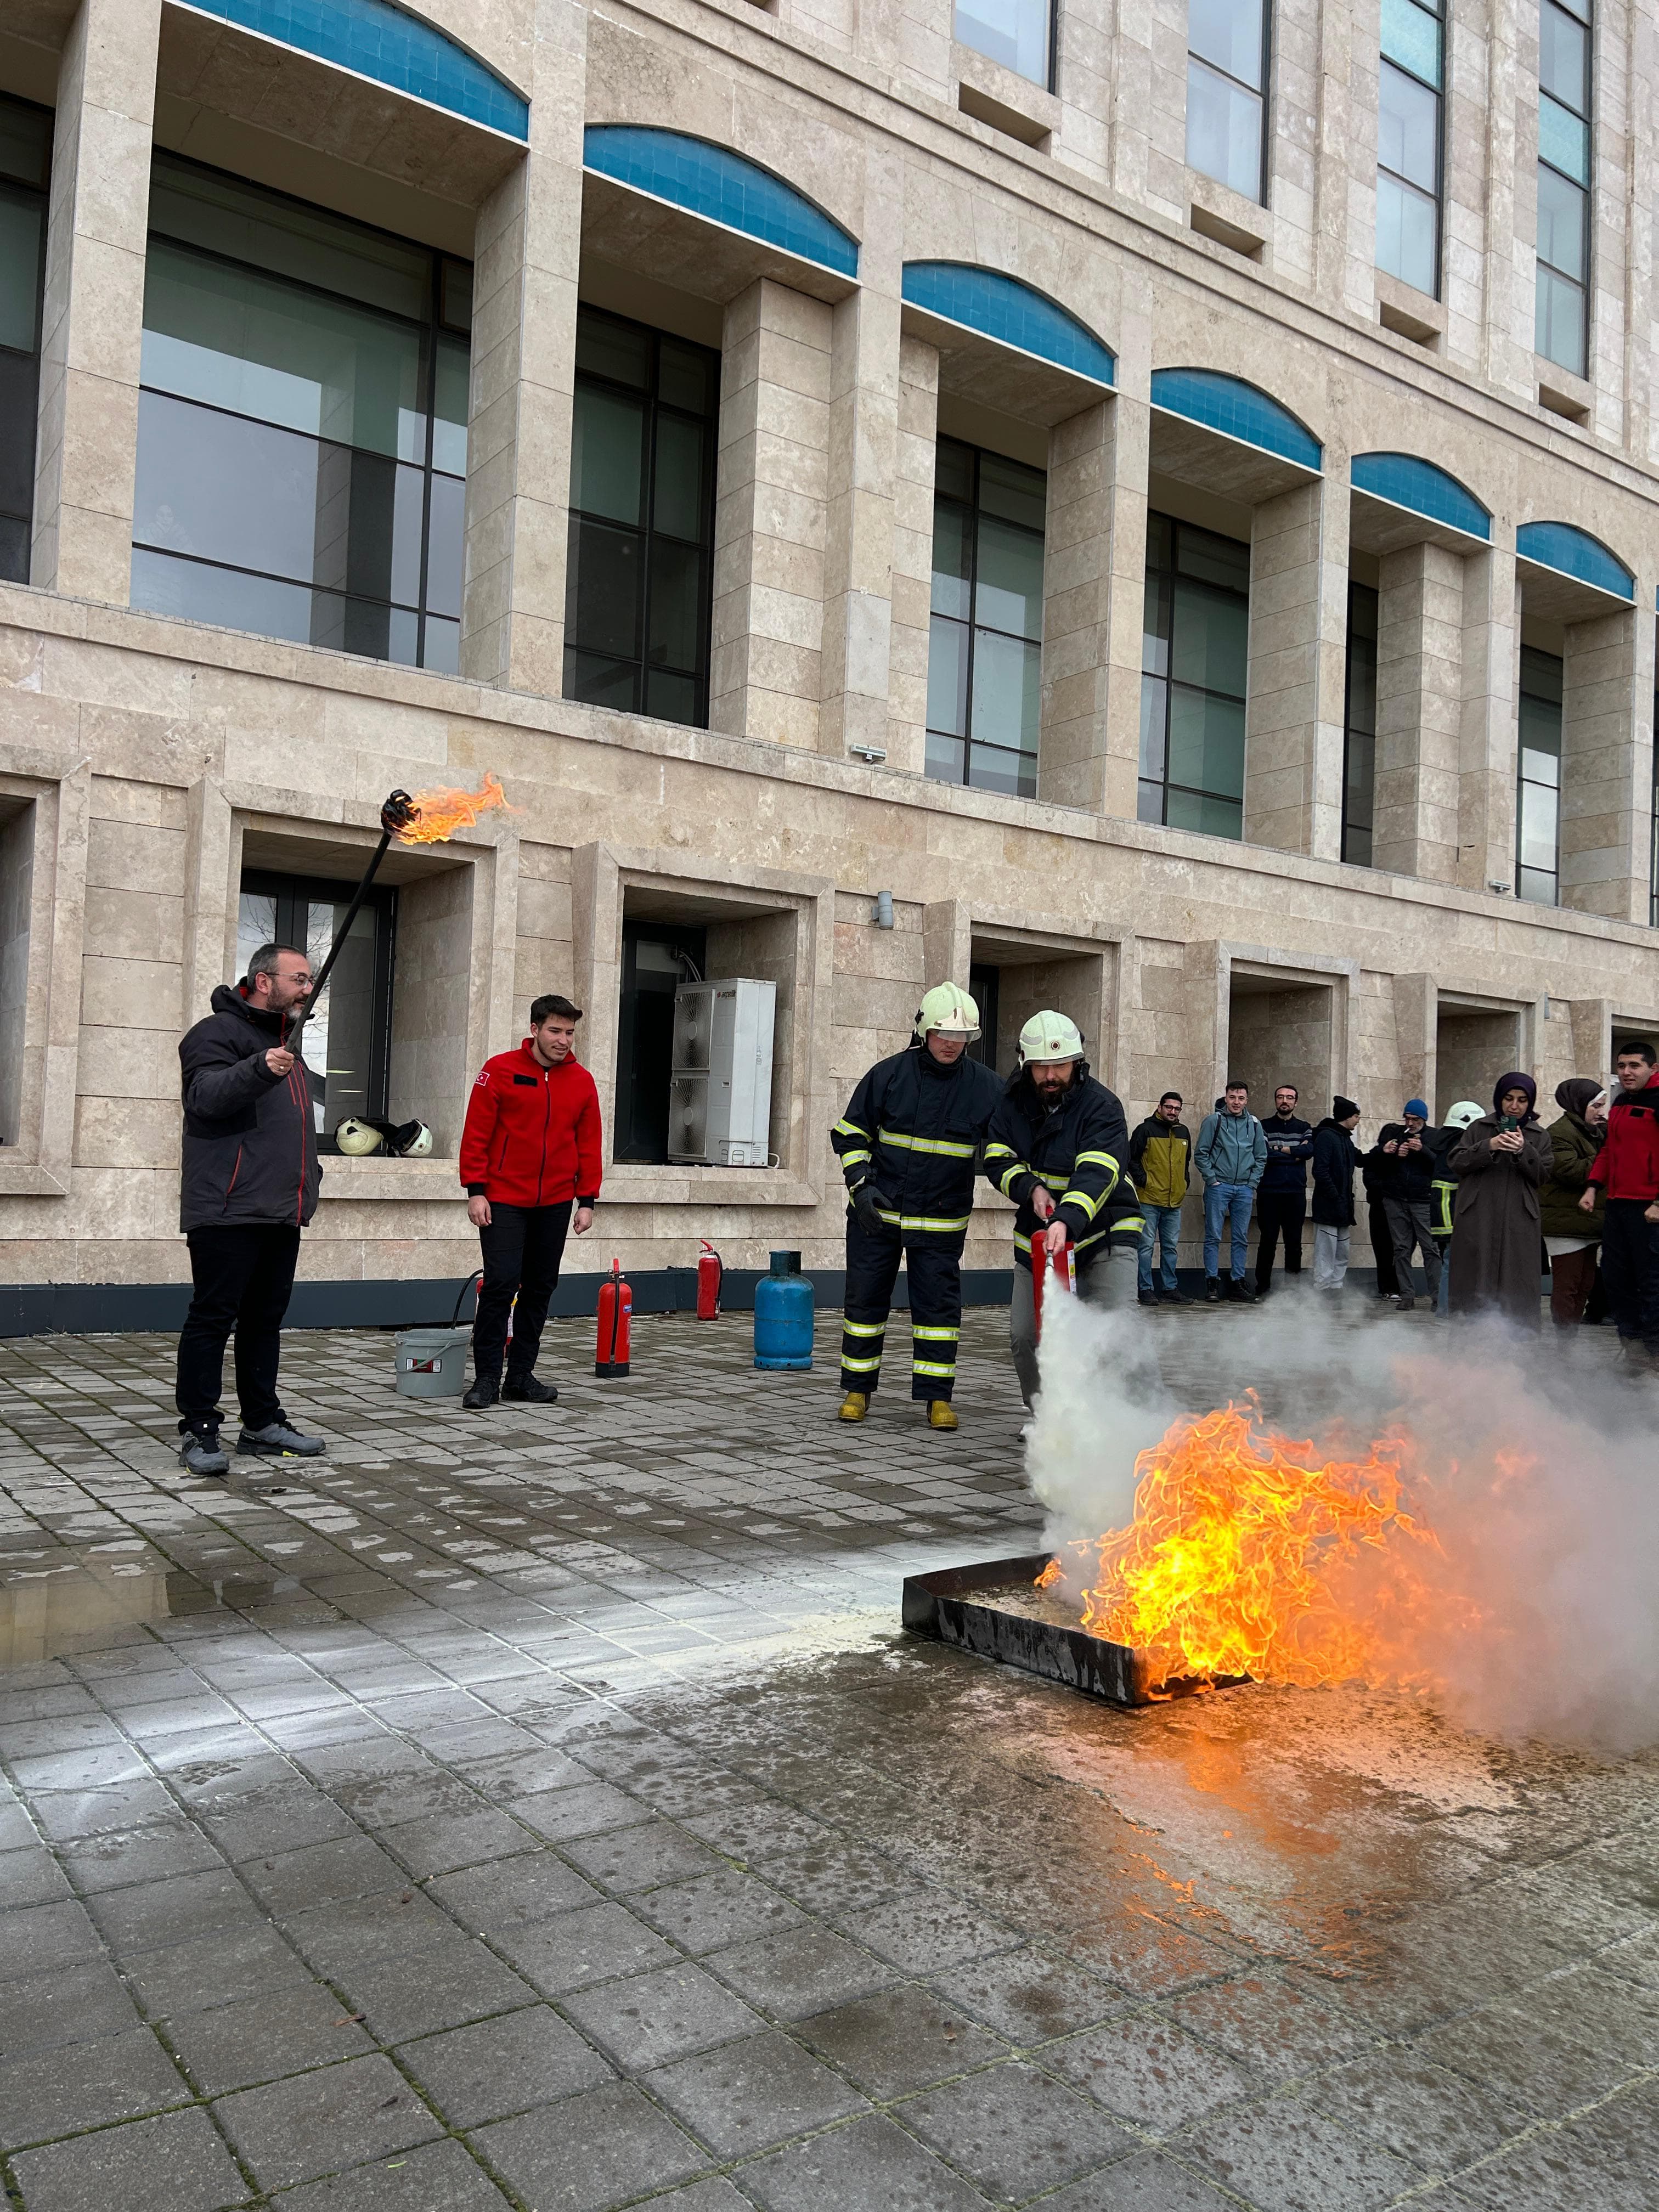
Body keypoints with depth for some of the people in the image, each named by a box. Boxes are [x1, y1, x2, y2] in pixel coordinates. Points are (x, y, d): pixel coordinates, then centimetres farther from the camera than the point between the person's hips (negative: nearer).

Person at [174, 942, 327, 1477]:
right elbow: (206, 1094, -24)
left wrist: (308, 1172, 23)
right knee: (213, 1317, -4)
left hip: (282, 1213, 9)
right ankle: (198, 1430, 2)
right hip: (228, 1212, -9)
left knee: (266, 1319, 13)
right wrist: (259, 1069, -40)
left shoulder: (284, 1042, 22)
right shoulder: (218, 1032, -6)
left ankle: (263, 1422, 21)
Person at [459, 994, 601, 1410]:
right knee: (500, 1284, -8)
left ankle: (521, 1375, 18)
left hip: (555, 1204, 4)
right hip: (504, 1200, -4)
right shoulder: (500, 1071, -5)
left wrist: (587, 1200, 4)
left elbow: (589, 1145, 8)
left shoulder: (582, 1081, 5)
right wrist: (475, 1192, -10)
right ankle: (487, 1377, 2)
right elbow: (476, 1135, -5)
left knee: (540, 1288, 8)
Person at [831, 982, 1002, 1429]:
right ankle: (857, 1391, 19)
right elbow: (850, 1132, 2)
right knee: (866, 1300, 7)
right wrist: (861, 1184, -9)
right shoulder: (889, 1074, -4)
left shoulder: (986, 1086, -2)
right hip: (876, 1212, 0)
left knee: (939, 1305, 1)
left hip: (941, 1222, 0)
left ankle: (937, 1396, 12)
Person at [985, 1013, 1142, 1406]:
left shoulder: (1102, 1105, -17)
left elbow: (1097, 1174, -30)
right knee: (1025, 1337, 5)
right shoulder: (1013, 1102, -1)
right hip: (1035, 1236, 5)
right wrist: (1032, 1188, -23)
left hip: (1104, 1233, -5)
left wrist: (1066, 1221, -46)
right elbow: (998, 1159, -3)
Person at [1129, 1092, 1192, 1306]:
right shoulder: (1146, 1129, -4)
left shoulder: (1184, 1132, 14)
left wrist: (1185, 1181, 15)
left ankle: (1170, 1289, 18)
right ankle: (1145, 1290, 1)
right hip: (1149, 1200, -6)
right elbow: (1131, 1158, -3)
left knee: (1172, 1247, 11)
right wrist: (1143, 1180, -10)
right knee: (1147, 1246, -4)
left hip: (1175, 1201, 6)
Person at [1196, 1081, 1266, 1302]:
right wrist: (1212, 1180, -8)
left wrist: (1252, 1184, 5)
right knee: (1214, 1236, -3)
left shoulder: (1254, 1124, 10)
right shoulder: (1214, 1121, -1)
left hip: (1245, 1189, 4)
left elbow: (1261, 1157, 14)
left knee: (1241, 1238, 7)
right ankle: (1212, 1282, 2)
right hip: (1219, 1187, -4)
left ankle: (1238, 1281, 13)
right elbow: (1201, 1154, -2)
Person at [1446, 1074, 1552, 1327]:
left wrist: (1524, 1151, -14)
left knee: (1518, 1292, -3)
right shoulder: (1479, 1128, 11)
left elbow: (1542, 1175, 2)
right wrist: (1488, 1146, -13)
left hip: (1519, 1226, 1)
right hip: (1478, 1222, 0)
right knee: (1475, 1287, -1)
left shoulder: (1539, 1136, 13)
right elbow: (1455, 1163, 0)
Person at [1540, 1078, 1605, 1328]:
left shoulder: (1593, 1132, 21)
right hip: (1565, 1222, -10)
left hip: (1586, 1222, 10)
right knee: (1567, 1285, -8)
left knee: (1585, 1284, 13)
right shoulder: (1559, 1133, -12)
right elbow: (1570, 1170, -24)